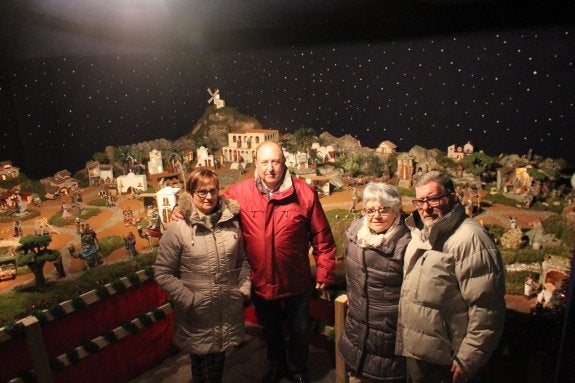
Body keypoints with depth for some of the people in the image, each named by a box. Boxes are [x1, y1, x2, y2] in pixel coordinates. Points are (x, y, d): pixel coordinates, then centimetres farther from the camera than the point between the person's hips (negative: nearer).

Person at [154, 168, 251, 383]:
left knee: (219, 357, 24)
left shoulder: (231, 222, -2)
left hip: (229, 310, 3)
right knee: (200, 361, 20)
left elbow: (242, 260, 9)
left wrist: (244, 288, 0)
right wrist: (189, 300, -15)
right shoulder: (177, 230, -14)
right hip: (197, 314, -3)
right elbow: (162, 273, -12)